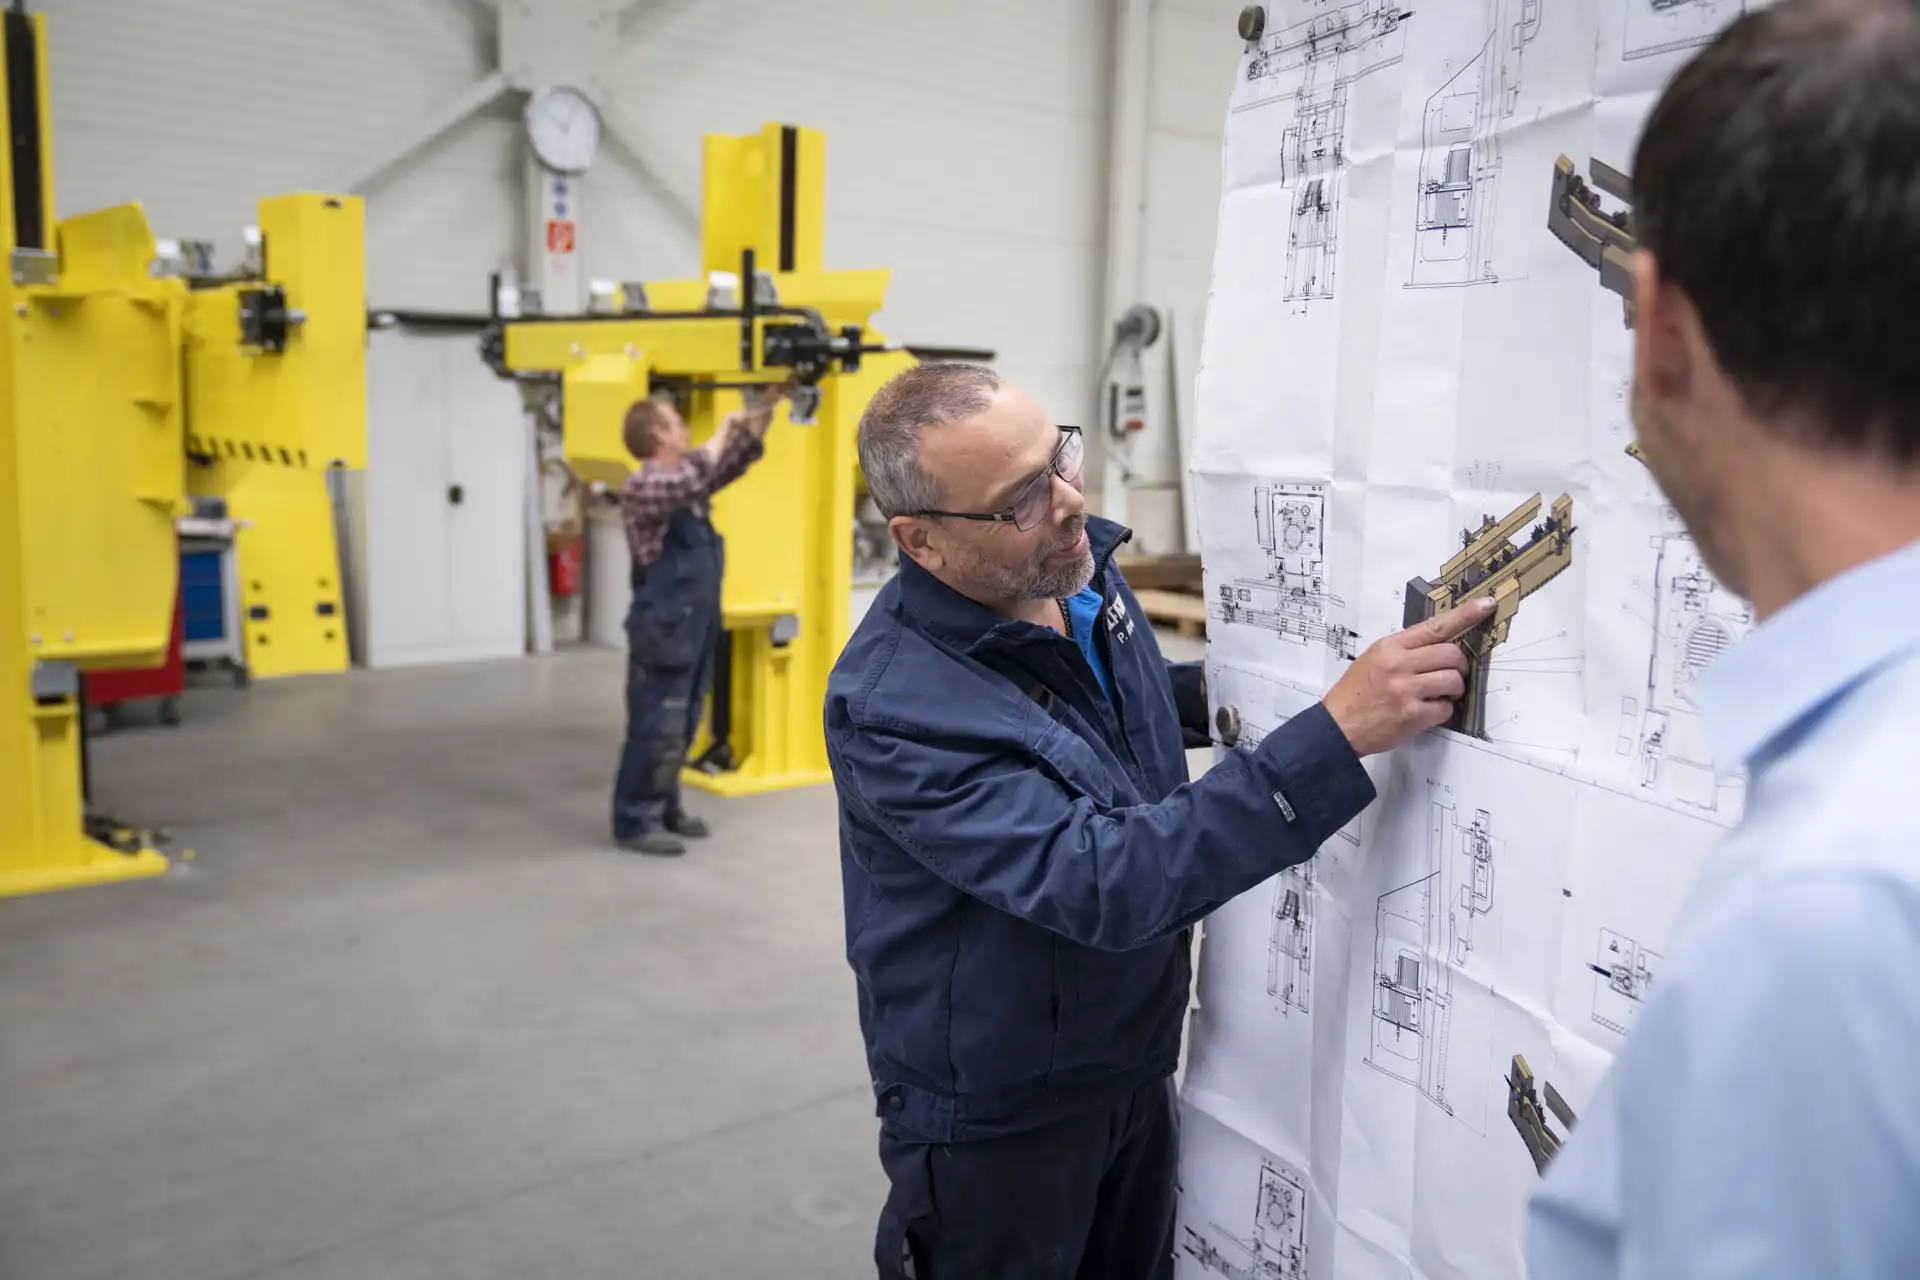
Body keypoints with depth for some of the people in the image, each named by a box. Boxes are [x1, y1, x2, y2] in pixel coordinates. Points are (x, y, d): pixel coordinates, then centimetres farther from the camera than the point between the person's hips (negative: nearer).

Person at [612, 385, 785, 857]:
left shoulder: (689, 481, 12)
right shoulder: (642, 486, -15)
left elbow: (737, 459, 21)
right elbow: (694, 475, -34)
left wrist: (764, 406, 12)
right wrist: (724, 426, -20)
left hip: (696, 629, 9)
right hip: (664, 632, -9)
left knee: (681, 727, 16)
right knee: (655, 728, -4)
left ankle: (665, 808, 27)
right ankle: (635, 821, 4)